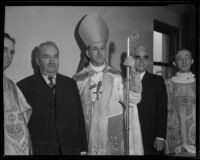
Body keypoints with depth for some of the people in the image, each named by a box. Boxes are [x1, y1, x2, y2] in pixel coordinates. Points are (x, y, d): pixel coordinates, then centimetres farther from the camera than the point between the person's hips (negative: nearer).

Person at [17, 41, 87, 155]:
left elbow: (79, 118, 7)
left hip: (71, 149, 3)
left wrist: (83, 149, 3)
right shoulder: (24, 86, -1)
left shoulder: (70, 84, 8)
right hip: (39, 150, -2)